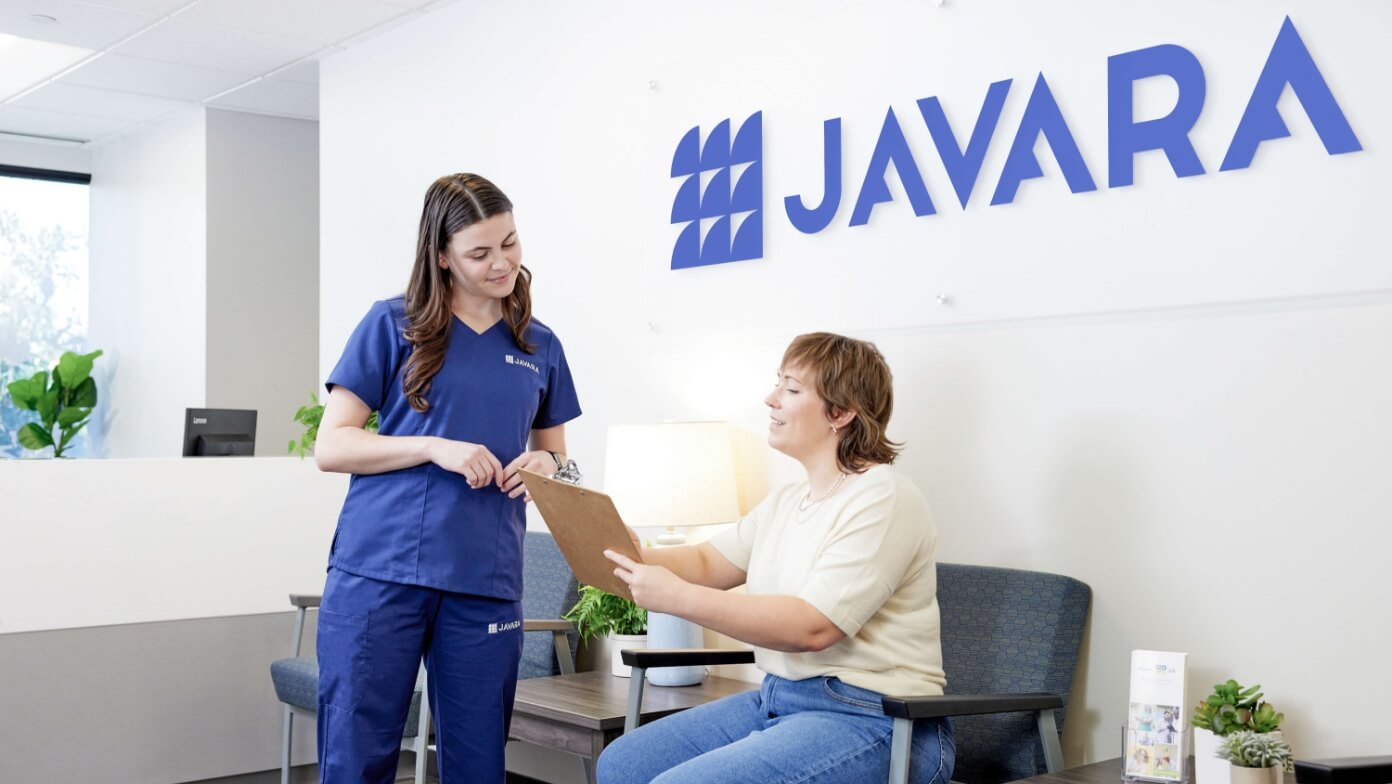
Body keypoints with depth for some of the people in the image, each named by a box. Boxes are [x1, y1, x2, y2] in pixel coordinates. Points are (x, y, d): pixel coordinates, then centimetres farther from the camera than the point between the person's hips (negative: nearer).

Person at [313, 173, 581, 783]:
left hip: (485, 585, 3)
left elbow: (555, 456, 22)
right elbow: (330, 446, 0)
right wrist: (434, 447, -13)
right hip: (377, 572, -3)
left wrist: (546, 466, -2)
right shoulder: (393, 324, 2)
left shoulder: (540, 346, 13)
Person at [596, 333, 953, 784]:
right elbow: (707, 563, 10)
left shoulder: (882, 498, -14)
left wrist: (678, 597, -23)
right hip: (777, 698, 9)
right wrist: (632, 560, -10)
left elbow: (812, 625, -22)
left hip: (869, 720, -9)